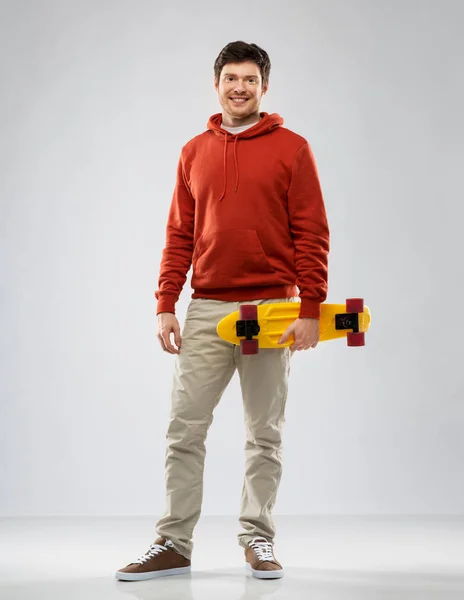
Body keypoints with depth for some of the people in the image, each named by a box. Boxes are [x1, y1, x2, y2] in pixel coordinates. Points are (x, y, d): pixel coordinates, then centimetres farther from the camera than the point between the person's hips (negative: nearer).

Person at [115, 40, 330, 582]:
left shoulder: (291, 149, 1)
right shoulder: (194, 153, 12)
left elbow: (312, 234, -3)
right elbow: (179, 236, 11)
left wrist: (310, 309, -10)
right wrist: (165, 304, 3)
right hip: (206, 312, 3)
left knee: (264, 435, 6)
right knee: (184, 430, 0)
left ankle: (258, 541, 16)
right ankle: (173, 544, 6)